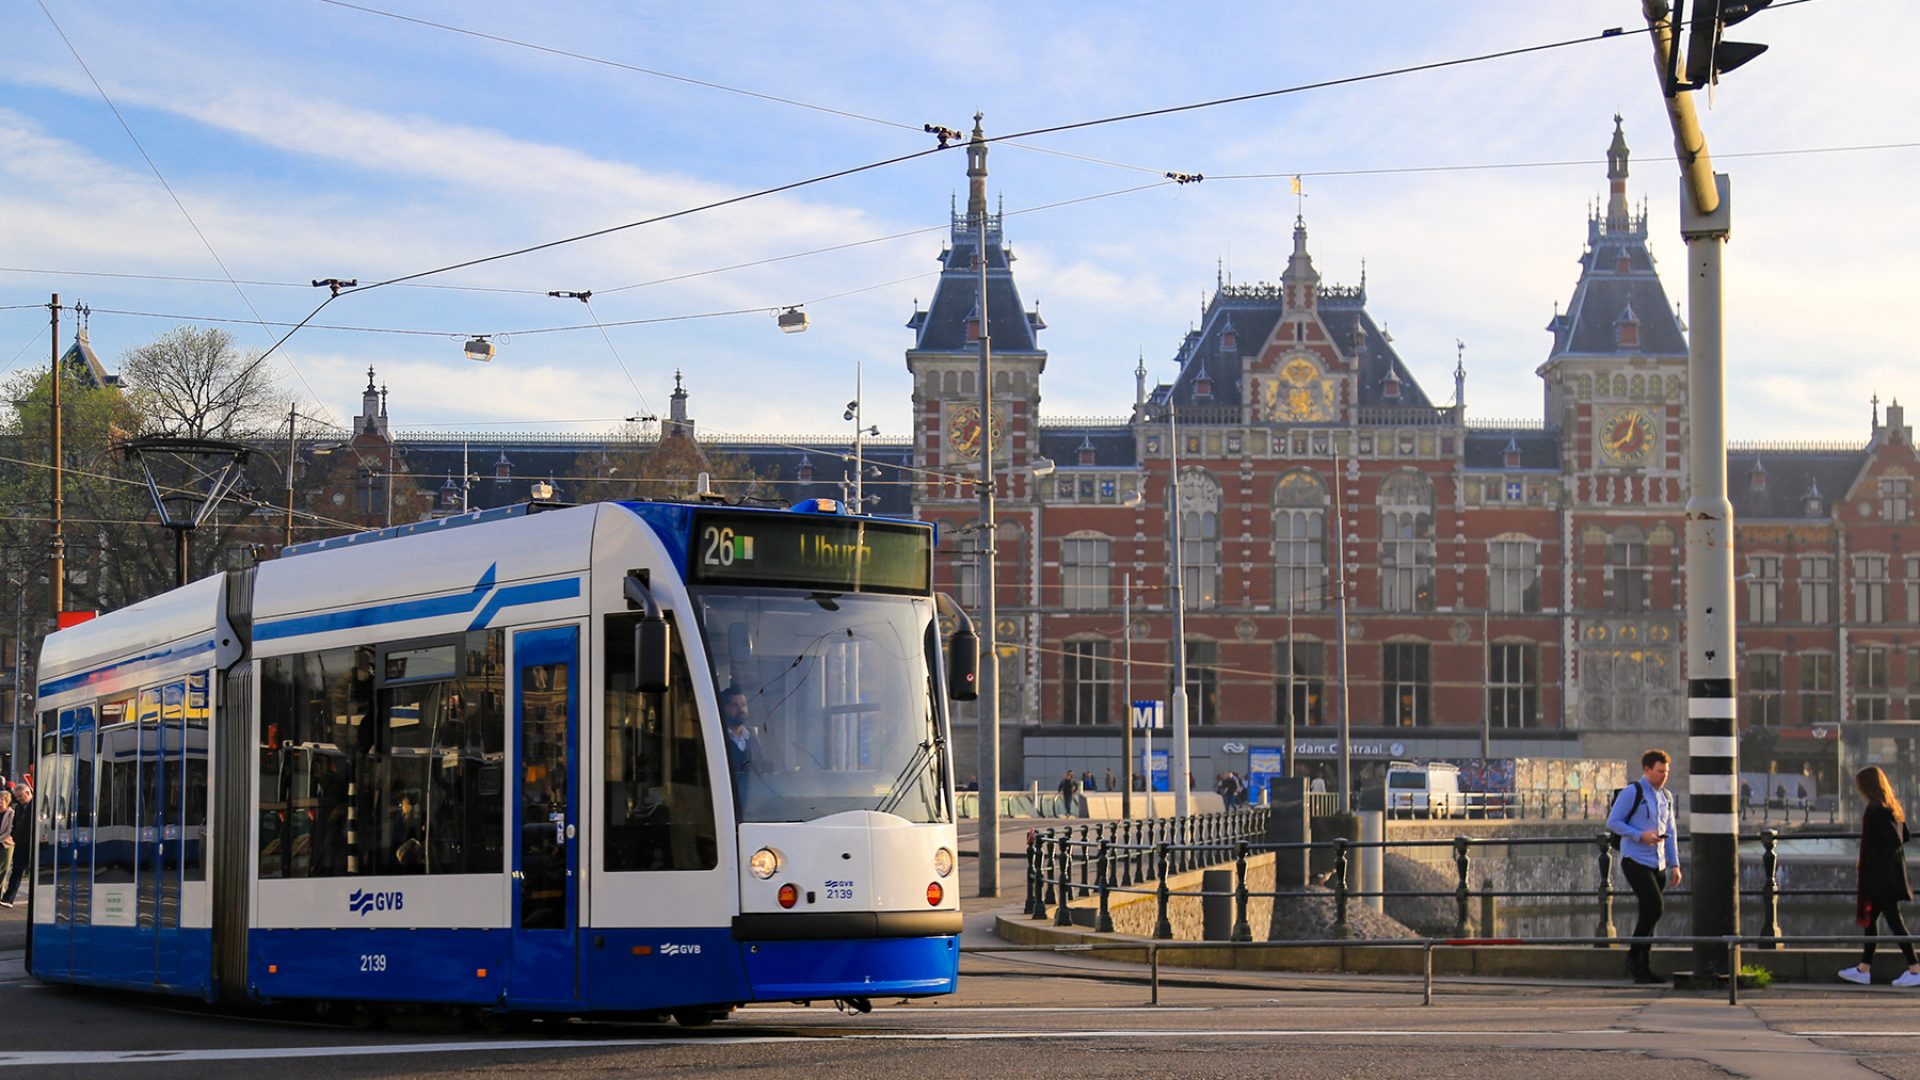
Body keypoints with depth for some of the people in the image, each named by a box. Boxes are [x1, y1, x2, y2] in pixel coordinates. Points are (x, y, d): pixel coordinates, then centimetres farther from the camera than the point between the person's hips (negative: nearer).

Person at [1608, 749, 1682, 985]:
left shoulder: (1666, 797, 16)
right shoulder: (1632, 792, -6)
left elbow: (1670, 832, 20)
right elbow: (1613, 822, -7)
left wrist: (1674, 865, 13)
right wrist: (1640, 835, -18)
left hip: (1658, 864, 7)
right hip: (1635, 861, -7)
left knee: (1651, 912, 6)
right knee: (1654, 907, -18)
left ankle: (1643, 968, 11)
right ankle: (1633, 955, -5)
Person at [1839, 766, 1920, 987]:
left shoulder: (1875, 811, -18)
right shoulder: (1893, 808, 10)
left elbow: (1893, 840, -24)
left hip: (1880, 876, -10)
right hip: (1893, 875, 10)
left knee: (1893, 920, -5)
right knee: (1870, 919, 14)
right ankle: (1864, 969, 19)